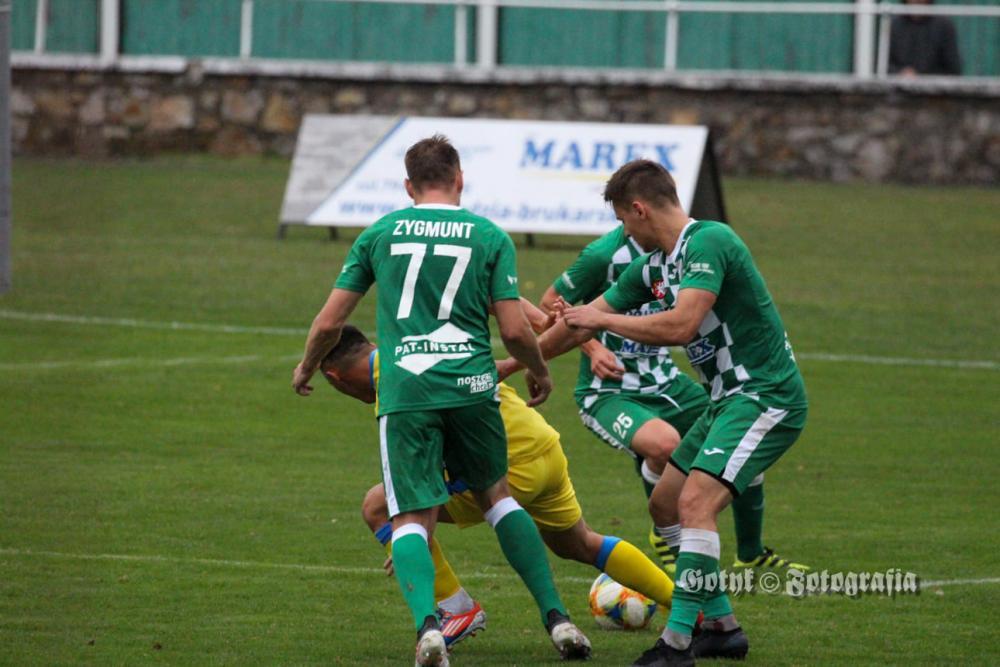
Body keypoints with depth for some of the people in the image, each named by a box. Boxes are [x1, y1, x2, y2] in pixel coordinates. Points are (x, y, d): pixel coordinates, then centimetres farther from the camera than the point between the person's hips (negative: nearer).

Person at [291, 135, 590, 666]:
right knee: (495, 494, 22)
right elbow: (513, 329, 1)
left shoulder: (379, 234, 9)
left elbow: (329, 323, 10)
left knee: (412, 518, 0)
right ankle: (555, 617, 16)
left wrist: (306, 370, 30)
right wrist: (539, 373, 22)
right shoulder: (489, 237, 6)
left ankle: (427, 623, -28)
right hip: (471, 386, 1)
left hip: (405, 391, -1)